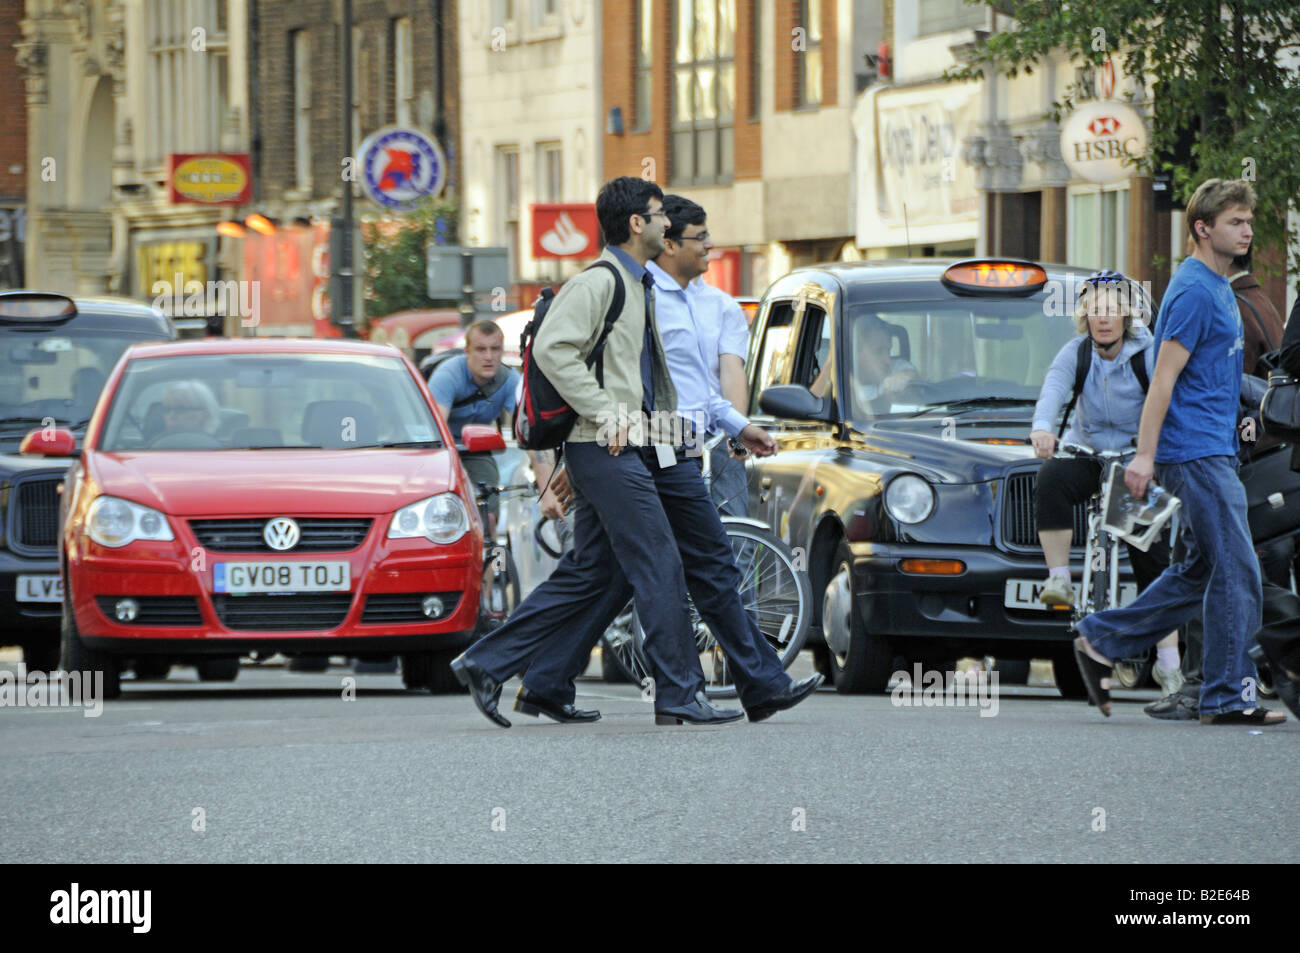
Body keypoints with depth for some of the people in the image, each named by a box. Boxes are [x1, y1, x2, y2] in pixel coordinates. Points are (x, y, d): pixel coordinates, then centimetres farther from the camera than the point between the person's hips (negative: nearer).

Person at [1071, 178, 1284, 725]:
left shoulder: (1217, 288, 17)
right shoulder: (1194, 291, -14)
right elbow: (1164, 378, -18)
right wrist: (1144, 455, -21)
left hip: (1212, 451, 10)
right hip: (1196, 453, -10)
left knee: (1202, 572, 12)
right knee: (1236, 573, -8)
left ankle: (1102, 640, 16)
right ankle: (1227, 696, -4)